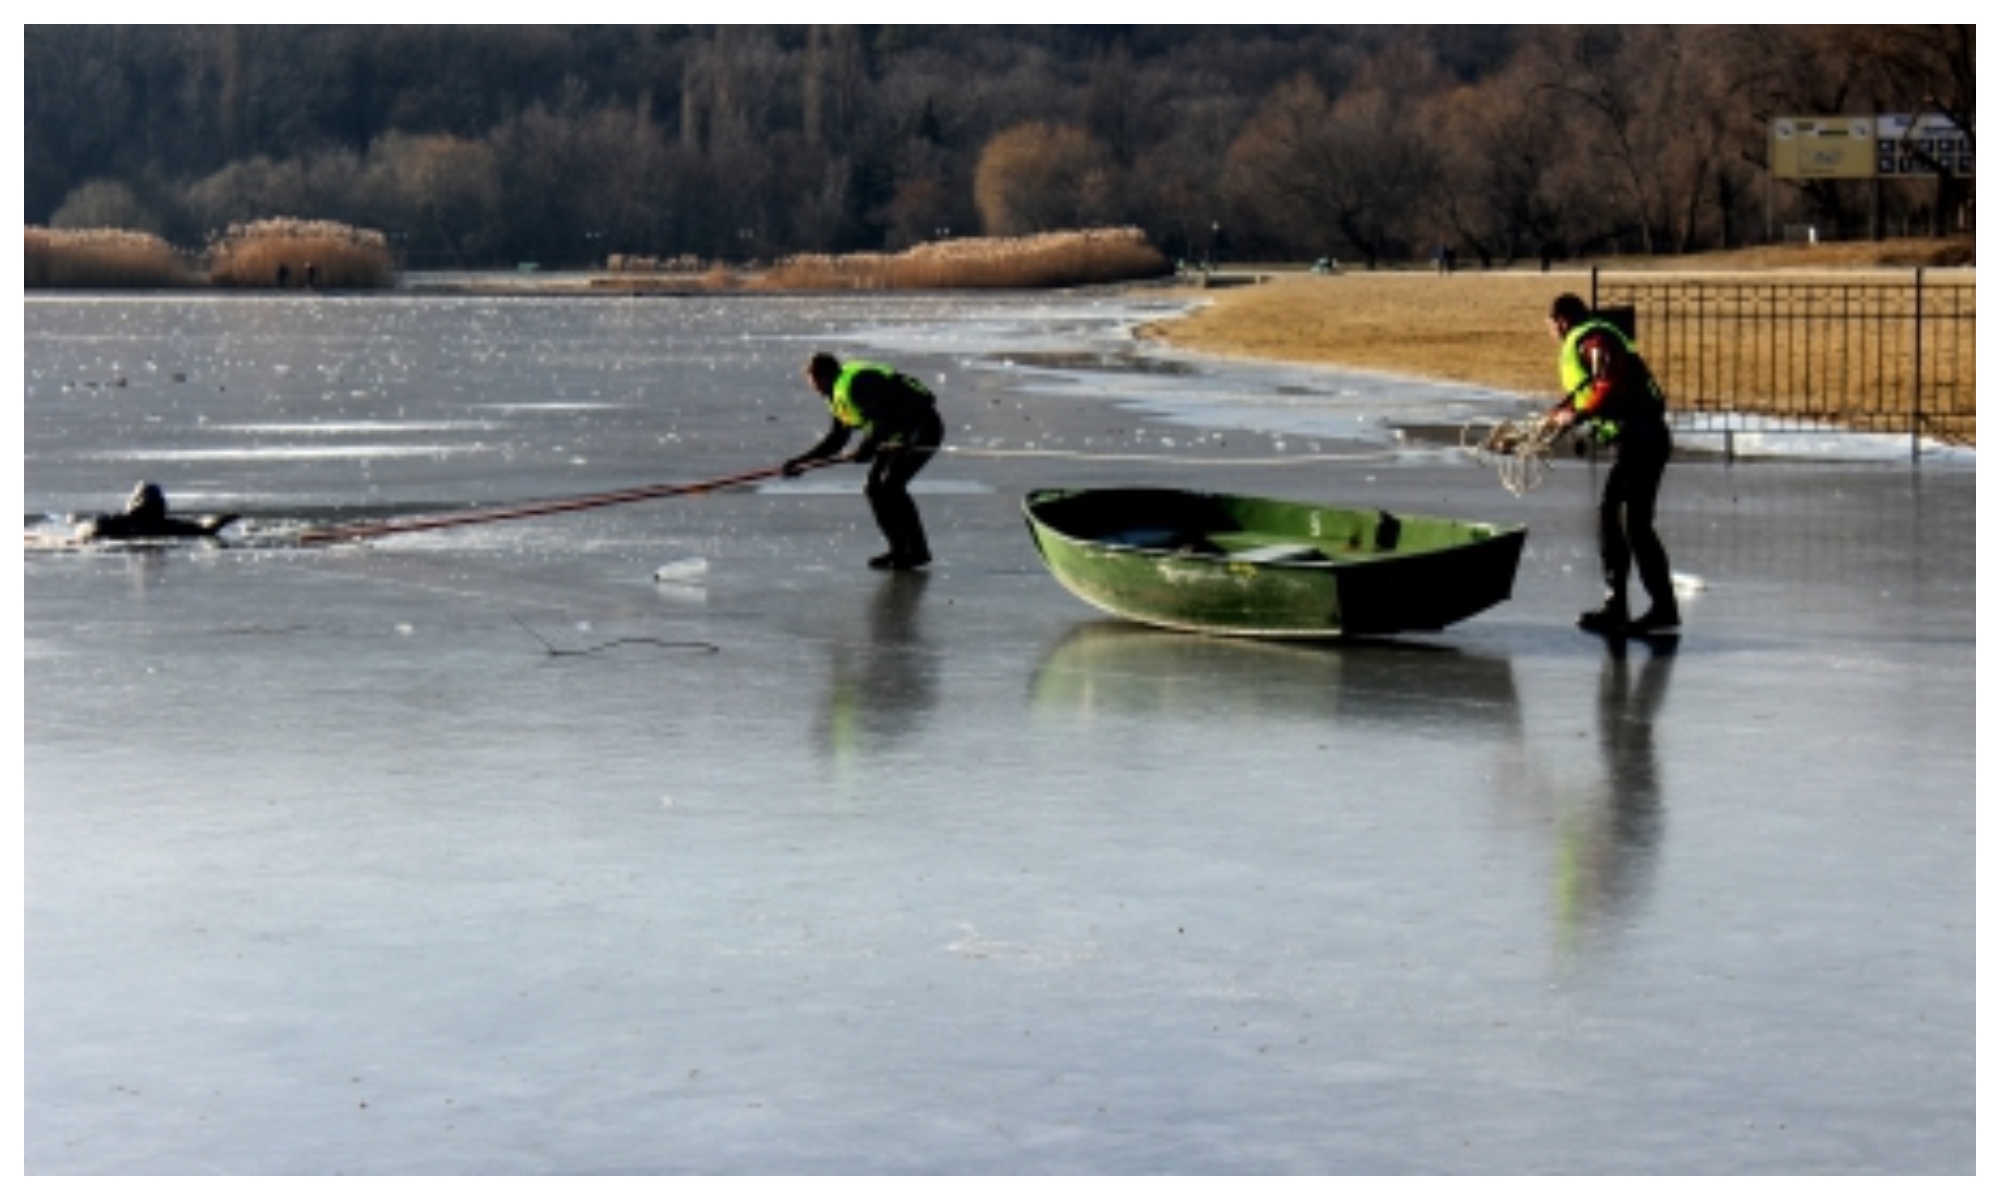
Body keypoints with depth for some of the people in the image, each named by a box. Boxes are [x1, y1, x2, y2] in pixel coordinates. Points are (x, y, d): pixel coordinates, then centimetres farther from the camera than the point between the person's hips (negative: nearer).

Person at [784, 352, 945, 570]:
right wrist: (803, 461, 15)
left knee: (890, 486, -19)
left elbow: (885, 418, -27)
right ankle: (900, 549, 13)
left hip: (922, 429, -11)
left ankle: (917, 551, -13)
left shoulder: (857, 383, -19)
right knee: (875, 488, 7)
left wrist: (867, 448, -32)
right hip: (898, 434, 11)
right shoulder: (840, 395, 14)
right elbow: (836, 439, 20)